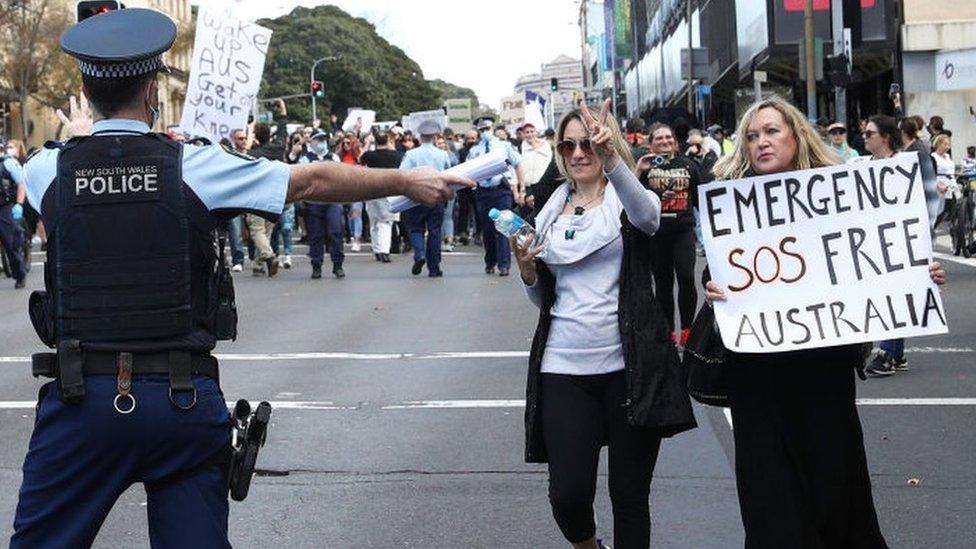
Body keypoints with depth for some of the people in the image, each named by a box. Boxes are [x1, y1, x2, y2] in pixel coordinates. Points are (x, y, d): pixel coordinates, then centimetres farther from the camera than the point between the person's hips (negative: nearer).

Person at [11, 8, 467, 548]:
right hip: (186, 397, 0)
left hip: (83, 395, 0)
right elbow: (314, 181, 4)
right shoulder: (192, 166, -2)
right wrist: (408, 182, 16)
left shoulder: (48, 170, 1)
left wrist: (78, 137, 50)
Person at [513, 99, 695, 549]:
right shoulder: (551, 212, 14)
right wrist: (526, 266, -3)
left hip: (628, 366, -3)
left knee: (630, 495, 3)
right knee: (569, 495, -3)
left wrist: (610, 157, -43)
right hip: (563, 368, 3)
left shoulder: (626, 201, 2)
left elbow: (647, 213, -26)